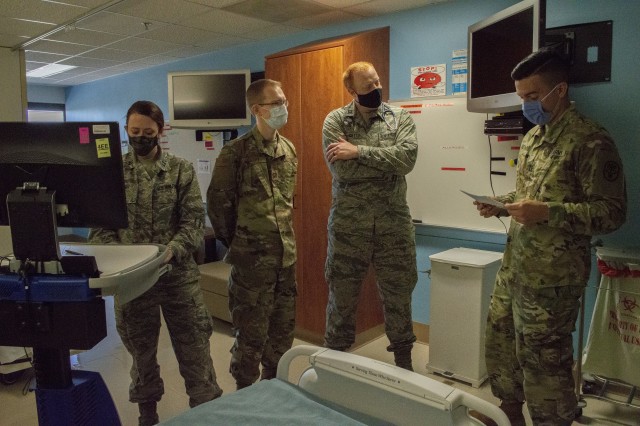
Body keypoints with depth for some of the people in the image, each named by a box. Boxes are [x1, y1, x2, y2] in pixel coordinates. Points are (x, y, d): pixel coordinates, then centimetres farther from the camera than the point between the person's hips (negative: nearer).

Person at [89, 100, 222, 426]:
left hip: (178, 273, -1)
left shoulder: (181, 170, 0)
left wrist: (173, 250, -22)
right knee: (141, 349, 17)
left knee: (194, 348, 6)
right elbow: (98, 224, 2)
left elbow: (194, 220, -6)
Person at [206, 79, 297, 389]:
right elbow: (217, 202, -7)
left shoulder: (289, 149, 8)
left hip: (287, 255, 6)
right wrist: (233, 241, -1)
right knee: (252, 332, 5)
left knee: (283, 329, 16)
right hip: (252, 258, -6)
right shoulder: (236, 152, -11)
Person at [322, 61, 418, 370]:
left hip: (394, 222, 2)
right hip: (348, 224, -1)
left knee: (399, 293, 13)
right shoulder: (335, 120, -2)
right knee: (342, 295, 11)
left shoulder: (400, 117, 3)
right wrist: (389, 162, -12)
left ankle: (404, 360, 34)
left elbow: (408, 157, -15)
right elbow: (342, 170, -16)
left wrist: (360, 151, -18)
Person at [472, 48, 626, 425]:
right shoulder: (533, 137, 12)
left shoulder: (591, 141, -14)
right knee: (500, 348, 19)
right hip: (514, 268, 9)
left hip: (551, 278, -8)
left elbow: (613, 212, -16)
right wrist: (502, 205, 3)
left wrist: (547, 212, -27)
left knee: (544, 364, 5)